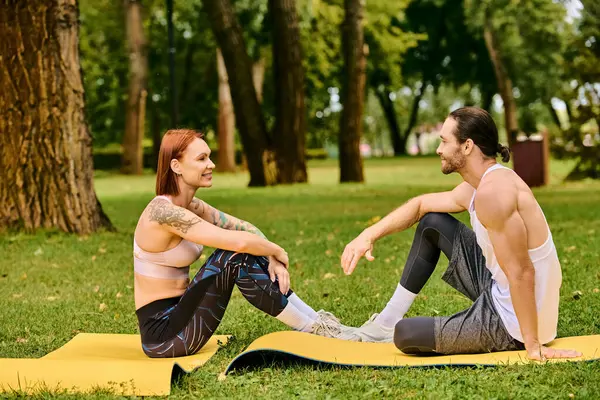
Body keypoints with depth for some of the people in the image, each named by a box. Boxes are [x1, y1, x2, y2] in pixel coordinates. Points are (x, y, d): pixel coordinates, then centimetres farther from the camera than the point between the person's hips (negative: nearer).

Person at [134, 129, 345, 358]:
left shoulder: (190, 206, 7)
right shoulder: (163, 211, -21)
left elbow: (245, 228, 12)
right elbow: (238, 242, -28)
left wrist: (272, 259, -7)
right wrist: (277, 251, -9)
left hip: (176, 316, 9)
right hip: (162, 333, -9)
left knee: (249, 254, 1)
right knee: (235, 256, -19)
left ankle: (316, 321, 3)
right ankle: (311, 330, -8)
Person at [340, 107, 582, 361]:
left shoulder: (493, 192, -27)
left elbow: (521, 272, -29)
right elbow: (420, 205, 18)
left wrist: (532, 345, -25)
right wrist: (369, 235, 6)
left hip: (510, 326, -10)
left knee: (405, 335, -7)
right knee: (432, 223, 17)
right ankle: (387, 322, 23)